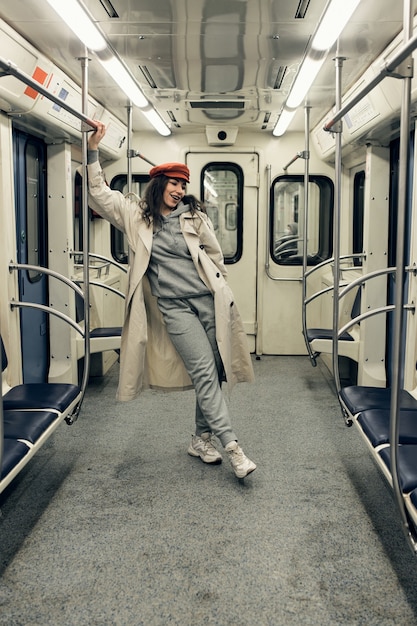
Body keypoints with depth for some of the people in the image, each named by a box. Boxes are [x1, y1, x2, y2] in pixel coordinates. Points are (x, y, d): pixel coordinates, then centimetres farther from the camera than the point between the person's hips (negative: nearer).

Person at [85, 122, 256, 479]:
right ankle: (232, 447, -10)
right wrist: (93, 150, -3)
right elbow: (100, 195, 4)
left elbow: (215, 255, 15)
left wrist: (221, 295, 15)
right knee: (204, 372, -11)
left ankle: (202, 439, 21)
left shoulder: (194, 215, 9)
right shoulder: (137, 216, 6)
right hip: (174, 306, -2)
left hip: (209, 300, 2)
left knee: (211, 373, 4)